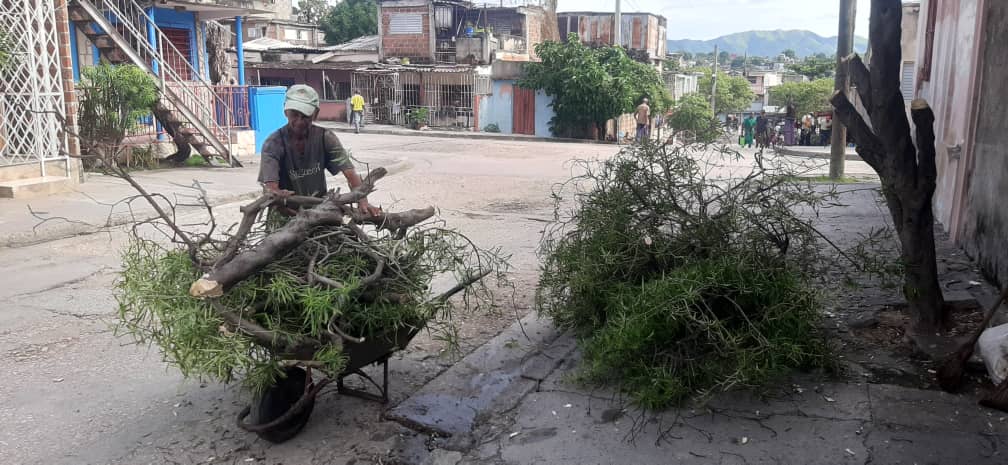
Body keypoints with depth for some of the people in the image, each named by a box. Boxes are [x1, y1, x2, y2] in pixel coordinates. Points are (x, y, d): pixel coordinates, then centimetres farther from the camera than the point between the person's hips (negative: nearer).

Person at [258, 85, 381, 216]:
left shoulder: (325, 137, -8)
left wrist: (362, 201, -34)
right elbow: (270, 186, -24)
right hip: (289, 211, -1)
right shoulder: (274, 143, -14)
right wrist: (277, 195, -49)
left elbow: (349, 171, -16)